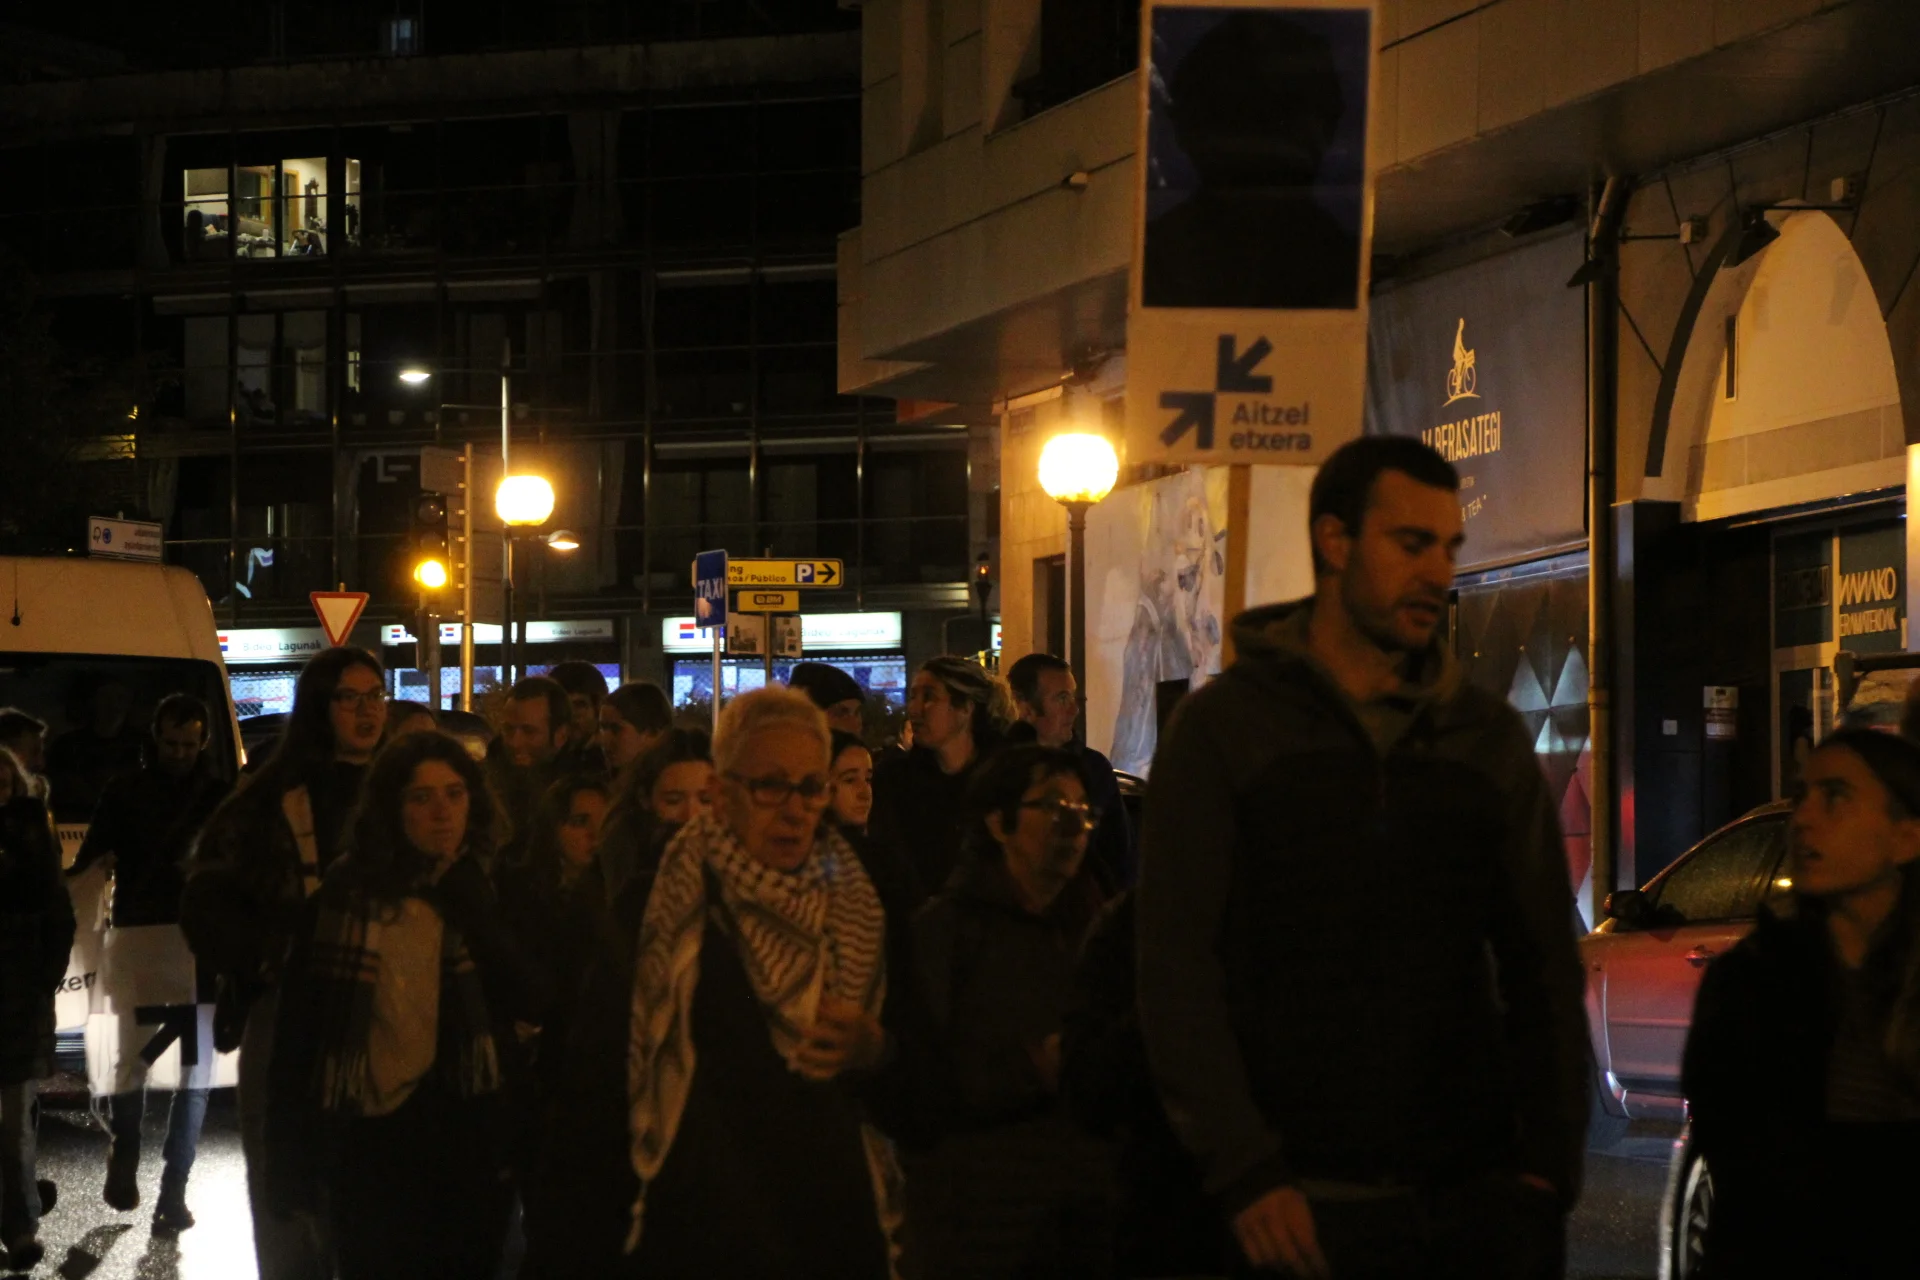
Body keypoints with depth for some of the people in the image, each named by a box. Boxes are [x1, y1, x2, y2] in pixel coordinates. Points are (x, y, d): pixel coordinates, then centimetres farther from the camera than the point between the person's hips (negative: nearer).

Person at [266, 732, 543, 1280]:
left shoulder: (495, 892, 2)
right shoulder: (345, 892, -4)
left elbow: (531, 999, -10)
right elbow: (300, 1023, -3)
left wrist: (468, 901, -17)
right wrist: (292, 1156, -5)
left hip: (472, 1135, 2)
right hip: (372, 1138, -2)